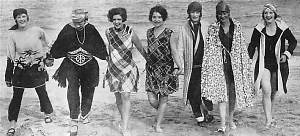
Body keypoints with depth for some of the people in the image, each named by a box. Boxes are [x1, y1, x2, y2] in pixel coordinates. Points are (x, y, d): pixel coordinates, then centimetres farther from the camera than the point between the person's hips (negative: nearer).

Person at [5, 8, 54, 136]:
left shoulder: (37, 31, -7)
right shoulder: (13, 35, -4)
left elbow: (47, 45, 10)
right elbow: (10, 56, 0)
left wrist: (44, 59, 3)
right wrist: (8, 77, 0)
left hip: (37, 68, 0)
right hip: (20, 70, 1)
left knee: (42, 92, 9)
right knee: (16, 96, 2)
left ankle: (47, 114, 36)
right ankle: (12, 125, 10)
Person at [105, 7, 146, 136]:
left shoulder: (130, 32, -10)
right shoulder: (108, 32, -1)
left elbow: (141, 49, 0)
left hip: (128, 68, -3)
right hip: (113, 69, 4)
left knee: (126, 96, -13)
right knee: (118, 97, 11)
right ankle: (123, 119, 33)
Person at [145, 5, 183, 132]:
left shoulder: (170, 34, -6)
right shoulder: (149, 32, 7)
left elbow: (174, 52, -7)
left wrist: (179, 66, -19)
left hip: (166, 69, -3)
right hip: (151, 69, 3)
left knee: (163, 98, 4)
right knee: (152, 100, -3)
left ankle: (158, 124, 18)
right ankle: (160, 112, 31)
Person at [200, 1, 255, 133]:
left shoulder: (236, 26, 5)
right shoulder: (213, 28, 2)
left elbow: (242, 46, 9)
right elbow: (209, 48, 2)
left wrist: (246, 62, 6)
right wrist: (206, 67, -3)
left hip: (235, 62, 2)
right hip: (219, 63, -2)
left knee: (233, 92, 7)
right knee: (221, 91, -11)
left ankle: (230, 119, 26)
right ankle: (222, 123, -13)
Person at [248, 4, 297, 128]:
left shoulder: (282, 28, -3)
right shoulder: (259, 29, -3)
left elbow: (293, 41, 11)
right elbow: (252, 45, 8)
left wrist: (287, 54, -3)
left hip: (279, 64, 1)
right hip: (263, 63, -1)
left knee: (273, 93, 11)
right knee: (266, 91, -18)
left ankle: (269, 116, 33)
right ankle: (268, 120, -14)